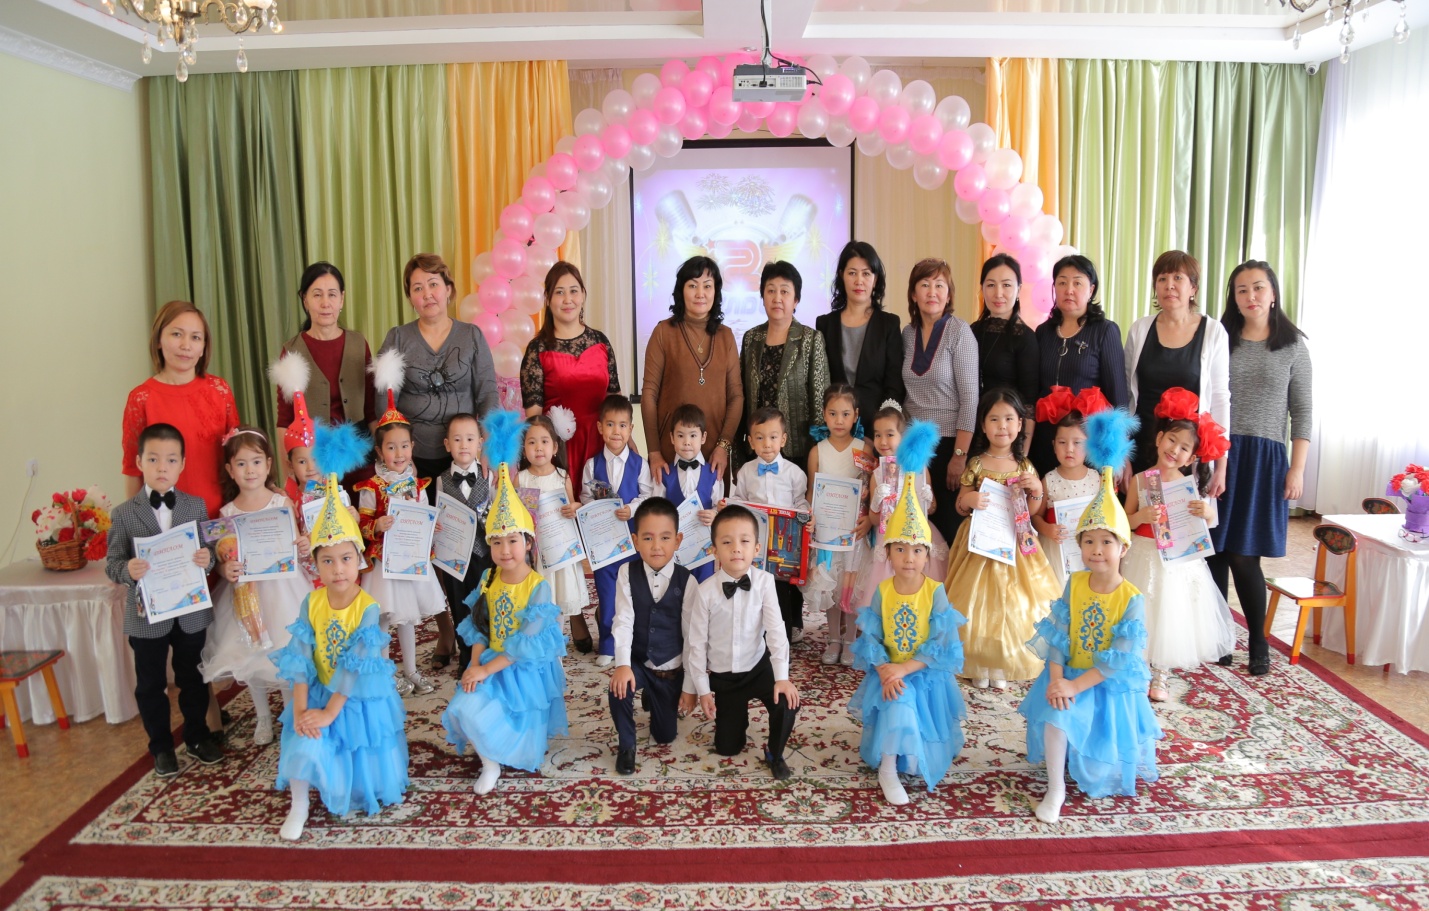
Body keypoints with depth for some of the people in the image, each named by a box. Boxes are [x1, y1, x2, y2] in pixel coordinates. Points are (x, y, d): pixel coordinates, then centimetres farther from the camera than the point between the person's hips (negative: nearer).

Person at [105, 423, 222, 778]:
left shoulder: (196, 507, -2)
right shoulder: (123, 514, -6)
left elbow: (210, 550, 1)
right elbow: (112, 563, -5)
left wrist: (208, 557, -22)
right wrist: (127, 570, -27)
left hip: (191, 611, 1)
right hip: (147, 616, -1)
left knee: (193, 679, 16)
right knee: (151, 685, 12)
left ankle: (197, 736, 35)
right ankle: (161, 747, 29)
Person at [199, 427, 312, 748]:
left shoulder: (283, 503, -4)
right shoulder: (227, 513, -1)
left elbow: (296, 549, 0)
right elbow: (222, 560, 1)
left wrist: (304, 550, -21)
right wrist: (226, 570, -19)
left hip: (282, 588, -2)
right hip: (246, 592, 2)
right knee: (250, 660, 10)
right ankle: (262, 717, 32)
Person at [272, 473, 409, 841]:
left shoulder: (368, 609, -21)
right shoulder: (311, 603, -10)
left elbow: (357, 667, -22)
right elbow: (299, 658, -11)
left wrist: (329, 713, -22)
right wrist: (301, 708, -20)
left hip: (361, 699, -2)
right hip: (318, 693, 2)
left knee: (366, 770, 5)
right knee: (304, 747, -18)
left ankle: (360, 789, 38)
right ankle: (299, 808, 4)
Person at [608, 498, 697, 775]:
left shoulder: (686, 581, -14)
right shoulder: (627, 574, -11)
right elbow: (623, 621, -16)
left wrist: (690, 685, -6)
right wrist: (622, 665, -31)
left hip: (671, 670, 0)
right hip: (637, 662, 0)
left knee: (665, 736, 7)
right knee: (619, 688, -32)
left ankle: (655, 701, 42)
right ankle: (626, 745, -3)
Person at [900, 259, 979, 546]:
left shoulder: (959, 332, -8)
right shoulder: (908, 333, 6)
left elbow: (969, 398, -11)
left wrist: (960, 455, -14)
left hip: (949, 441, -4)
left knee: (949, 524, 2)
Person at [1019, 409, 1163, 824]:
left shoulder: (1132, 599, -14)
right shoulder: (1073, 585, -5)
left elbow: (1121, 659, -17)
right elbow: (1057, 635, -6)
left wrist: (1077, 685, -22)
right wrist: (1055, 678, -19)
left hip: (1111, 686, -1)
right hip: (1069, 677, 1)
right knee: (1056, 715, -23)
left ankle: (1105, 774, 36)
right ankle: (1056, 789, -11)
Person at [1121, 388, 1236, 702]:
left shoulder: (1190, 484, -3)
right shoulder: (1140, 481, -4)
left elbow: (1211, 522, 1)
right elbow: (1124, 521, -1)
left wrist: (1206, 512, -21)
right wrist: (1141, 517, -21)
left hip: (1181, 559, 1)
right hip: (1145, 557, 0)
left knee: (1173, 612, 6)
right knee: (1145, 612, 5)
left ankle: (1161, 673, 21)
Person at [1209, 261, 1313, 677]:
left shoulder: (1292, 345, 6)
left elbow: (1302, 411, 5)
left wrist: (1297, 469, -1)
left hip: (1264, 459, -1)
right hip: (1217, 456, 1)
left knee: (1243, 555, -4)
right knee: (1214, 551, 2)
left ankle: (1259, 642, 14)